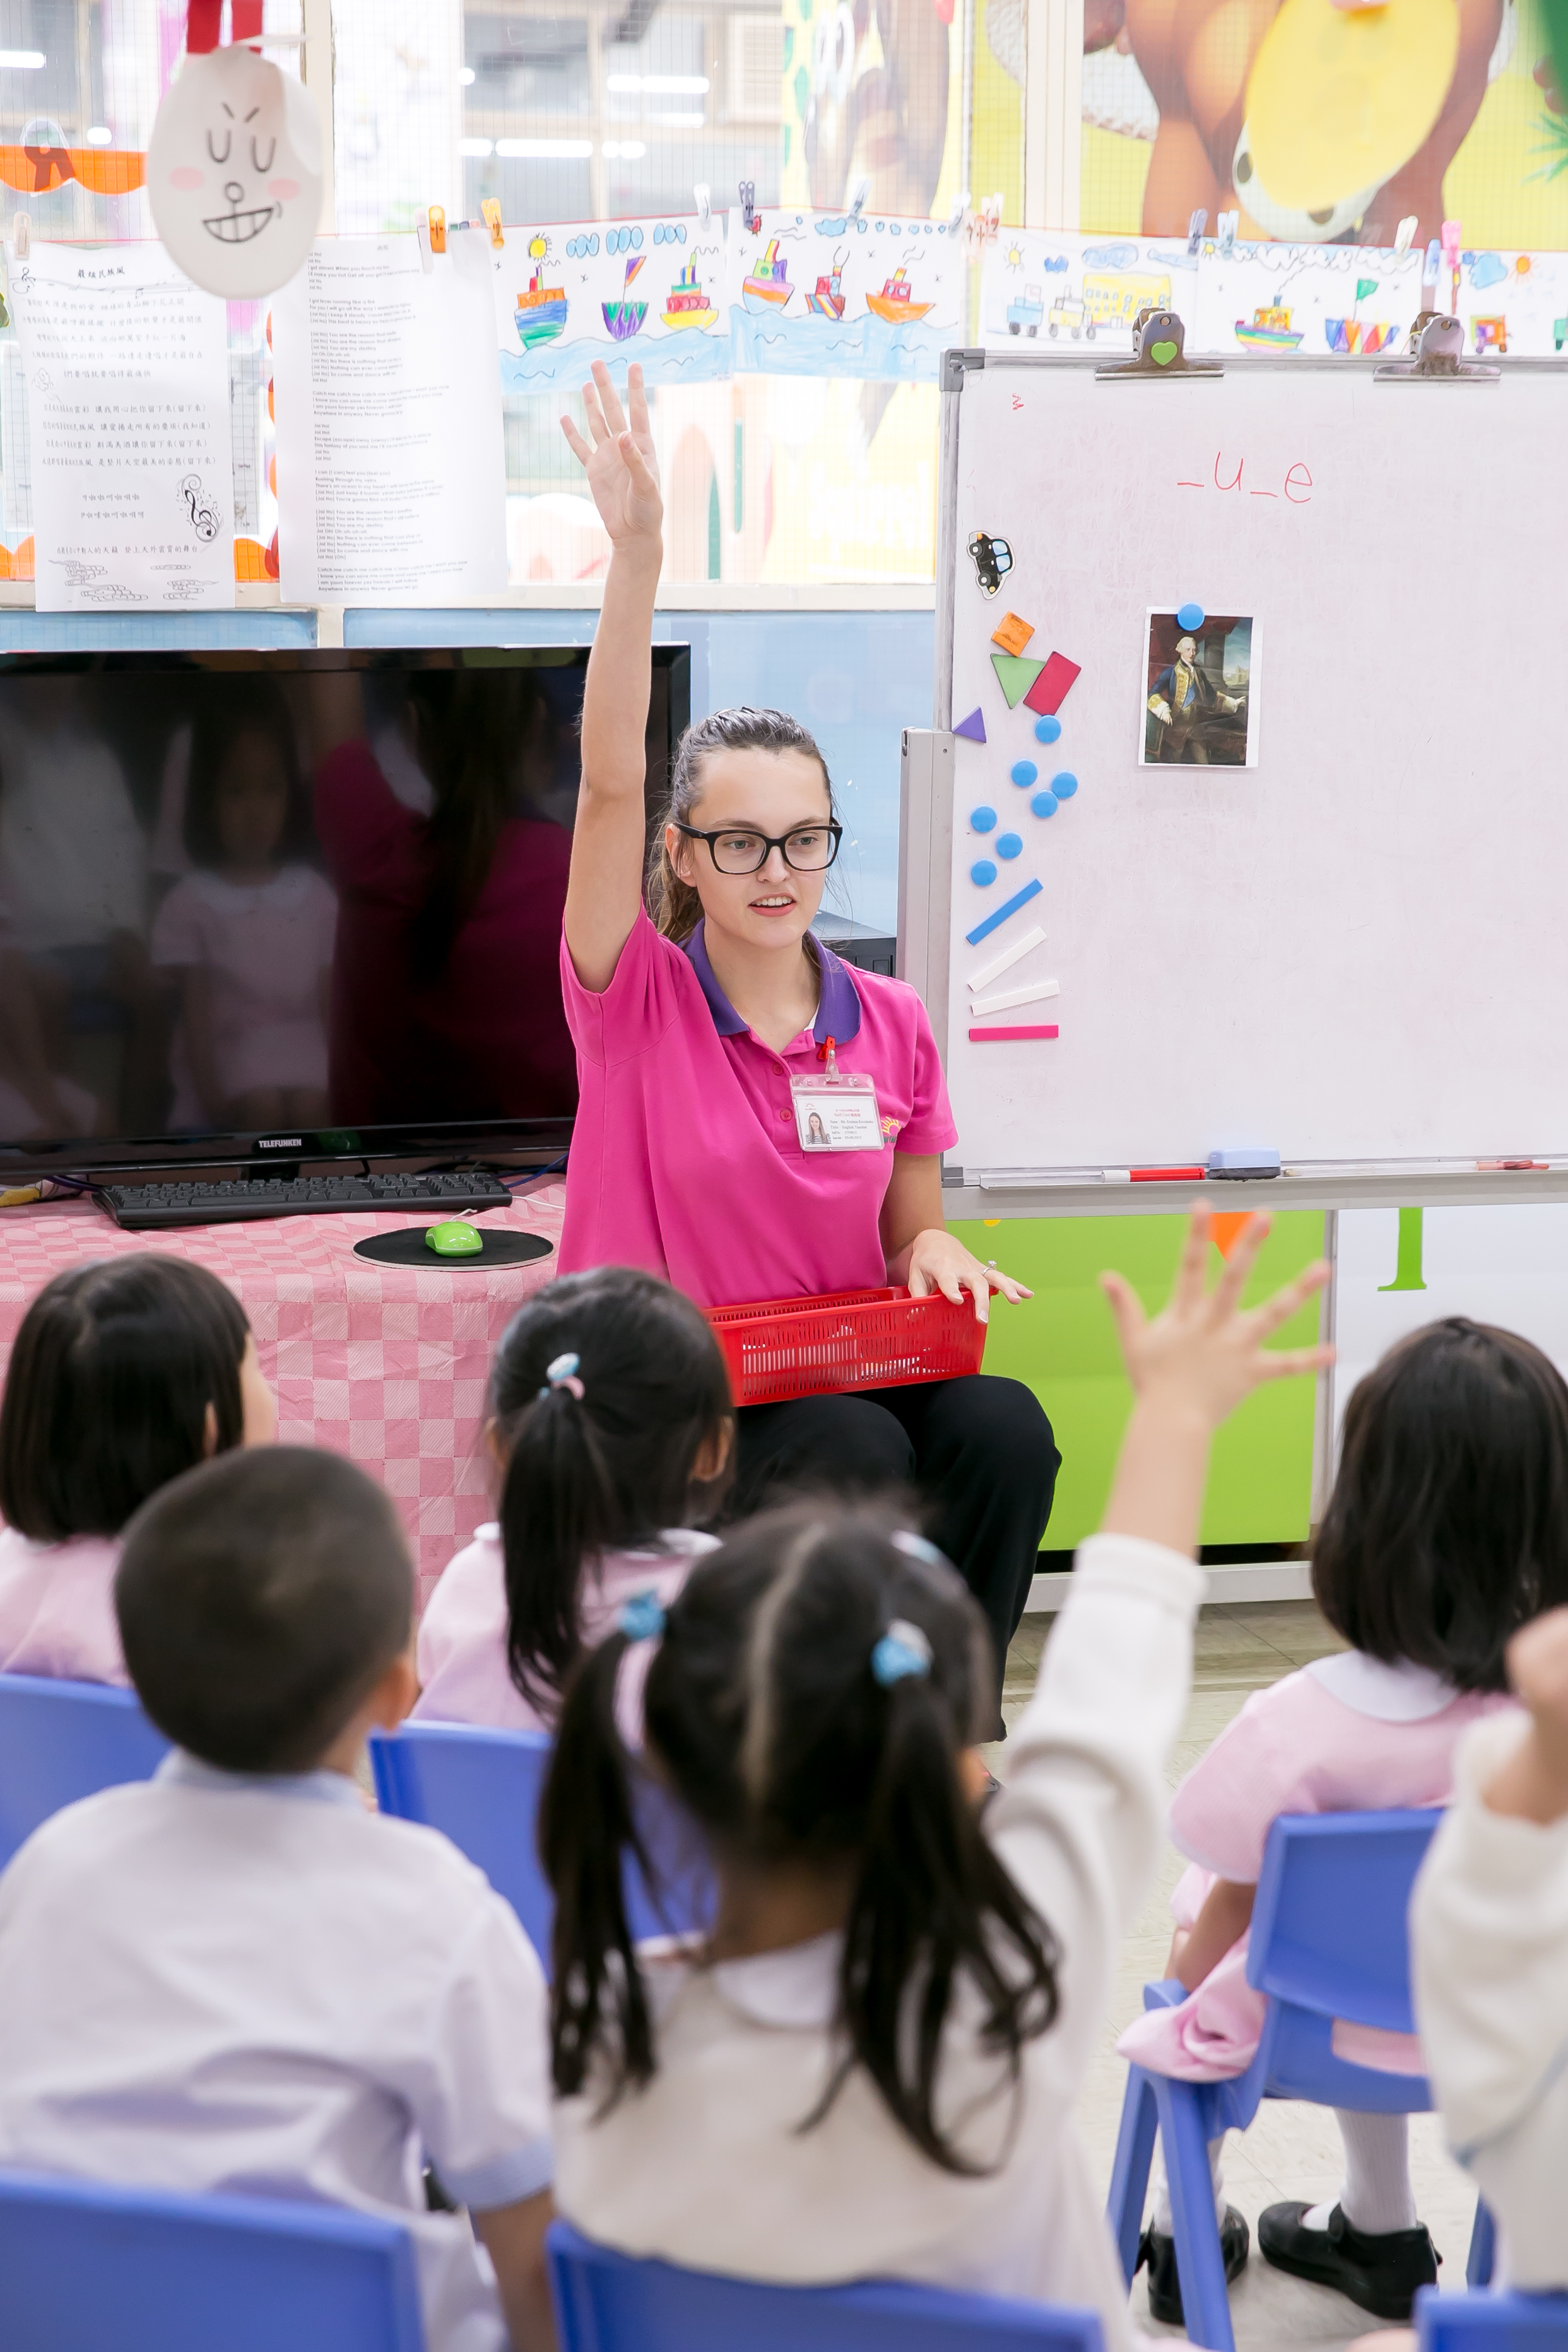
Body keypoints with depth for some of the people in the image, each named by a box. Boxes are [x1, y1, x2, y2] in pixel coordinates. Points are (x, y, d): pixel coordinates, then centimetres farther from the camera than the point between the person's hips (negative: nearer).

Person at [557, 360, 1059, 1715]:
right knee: (853, 1452, -32)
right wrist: (637, 555, -26)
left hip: (849, 1383, 3)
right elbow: (609, 782, -16)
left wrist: (934, 1253, -7)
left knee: (1002, 1428, -27)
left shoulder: (892, 1026, 8)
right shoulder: (636, 1001, -2)